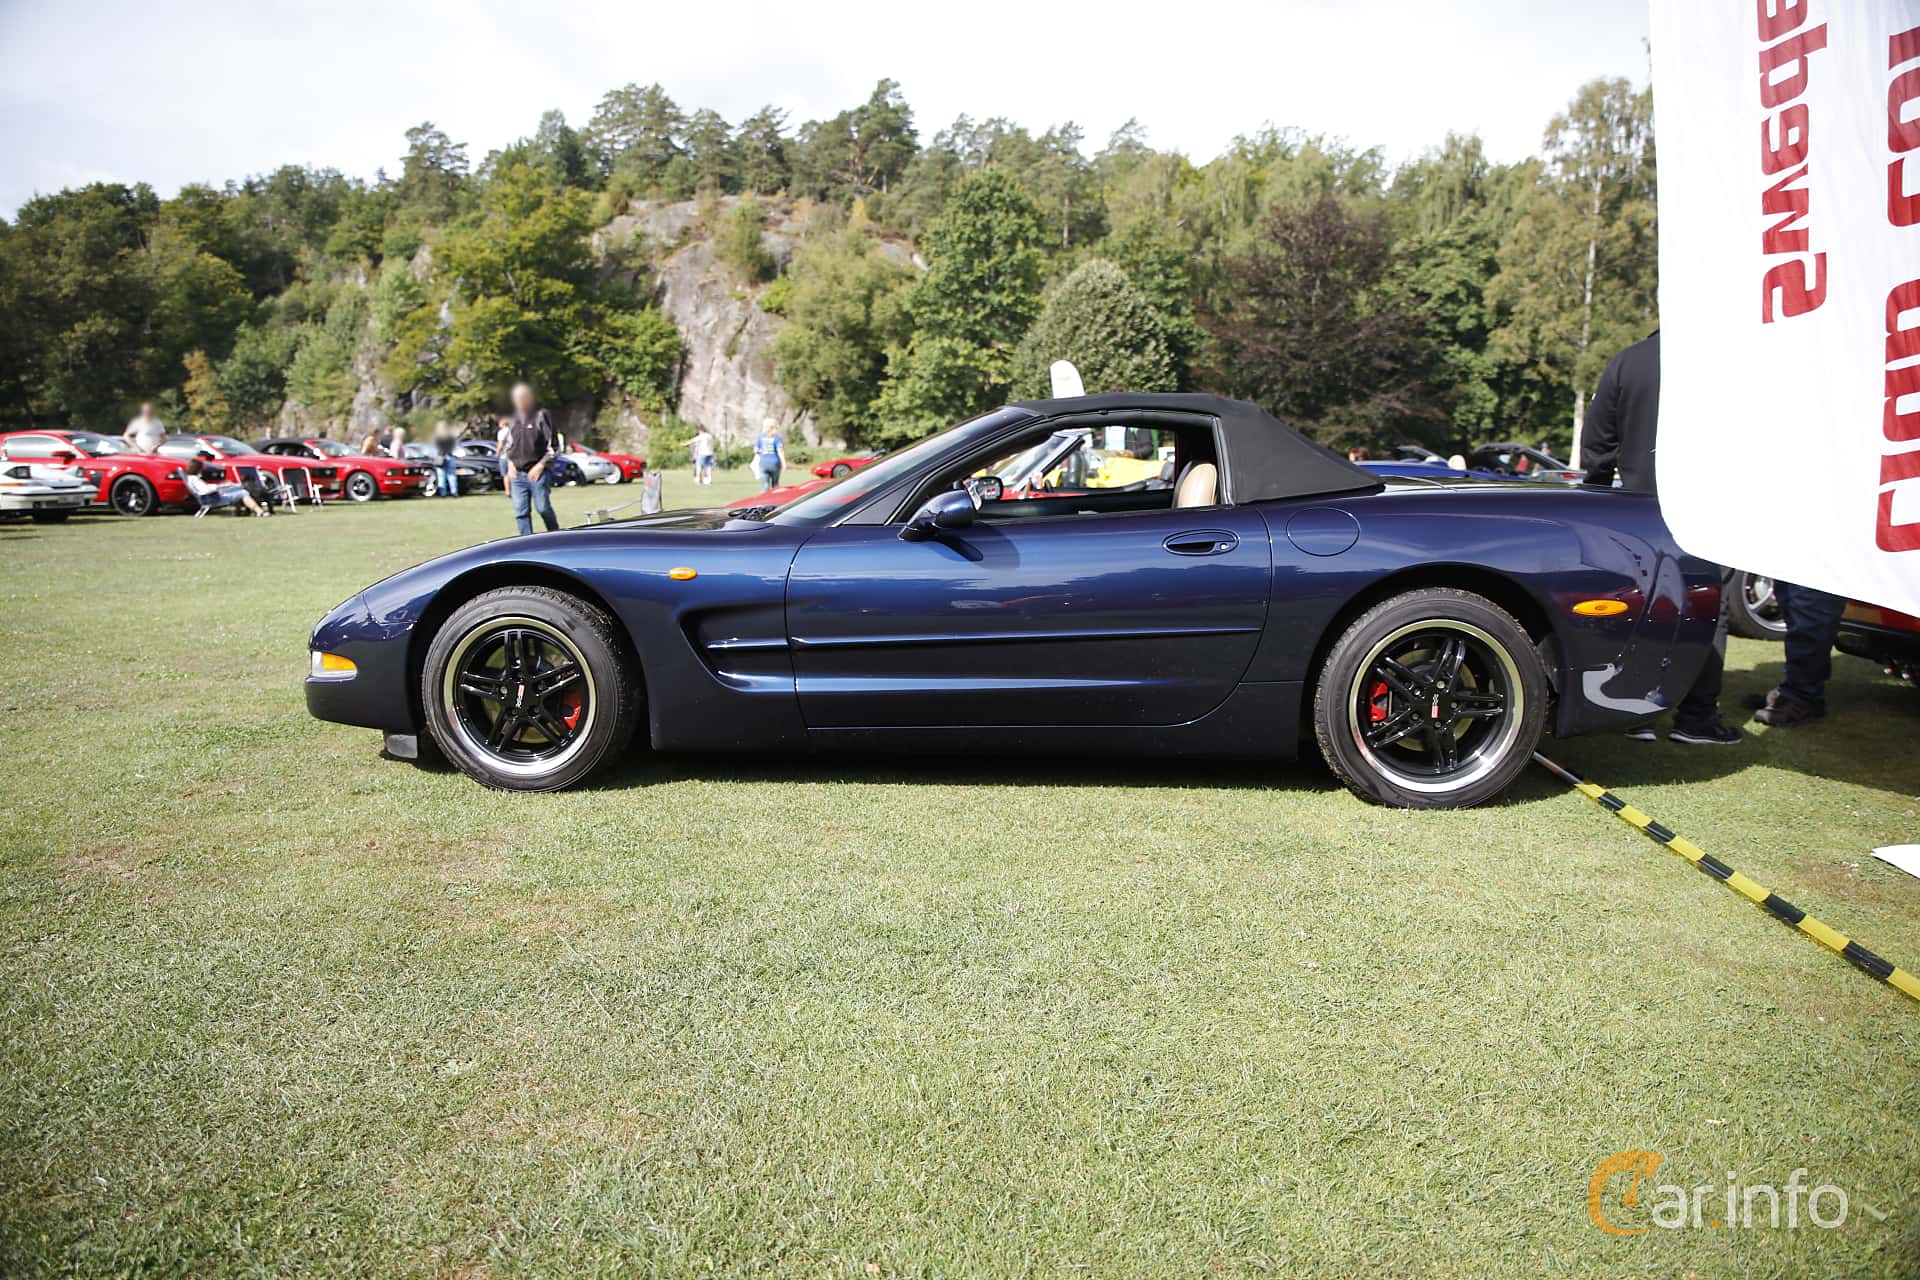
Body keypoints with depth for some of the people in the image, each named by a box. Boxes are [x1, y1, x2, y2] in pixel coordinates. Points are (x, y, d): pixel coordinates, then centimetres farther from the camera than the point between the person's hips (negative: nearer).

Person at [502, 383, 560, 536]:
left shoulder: (541, 416, -4)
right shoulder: (514, 419, 13)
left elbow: (554, 446, -6)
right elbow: (508, 444, 25)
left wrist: (540, 466, -11)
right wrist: (510, 463, 8)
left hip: (537, 473, -5)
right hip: (517, 474, 5)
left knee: (543, 508, -3)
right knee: (520, 512, 1)